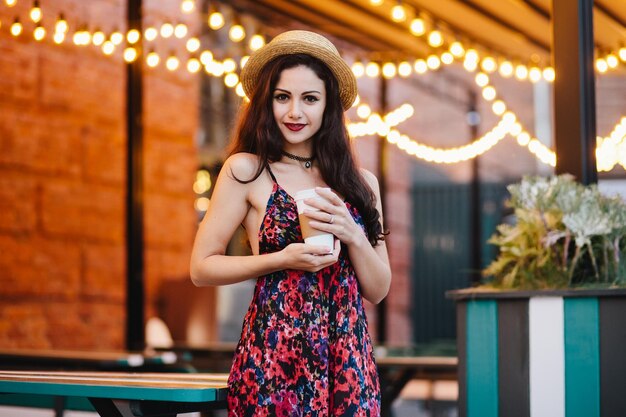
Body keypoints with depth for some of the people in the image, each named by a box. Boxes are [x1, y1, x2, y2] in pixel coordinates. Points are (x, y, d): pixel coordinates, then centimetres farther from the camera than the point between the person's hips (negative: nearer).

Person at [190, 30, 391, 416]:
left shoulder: (360, 183, 8)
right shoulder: (246, 170, -2)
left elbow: (378, 290, 8)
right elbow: (202, 267, -2)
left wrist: (352, 235, -9)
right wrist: (282, 260, -14)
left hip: (348, 355, 3)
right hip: (275, 352, -3)